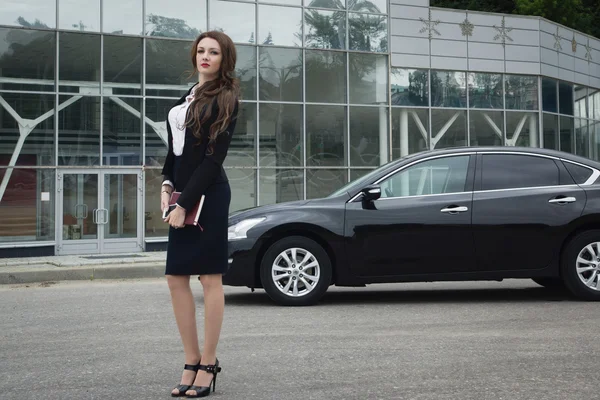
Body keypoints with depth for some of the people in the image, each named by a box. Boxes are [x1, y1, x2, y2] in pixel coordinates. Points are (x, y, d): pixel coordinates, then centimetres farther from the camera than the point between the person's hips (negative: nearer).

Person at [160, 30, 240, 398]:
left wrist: (186, 203, -16)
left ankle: (208, 365, 4)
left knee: (211, 278, -2)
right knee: (176, 279, 5)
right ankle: (193, 361, 13)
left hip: (208, 194, -7)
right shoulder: (188, 96, 18)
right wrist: (167, 185, 3)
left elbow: (214, 157, -11)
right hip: (182, 194, 8)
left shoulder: (226, 99, -3)